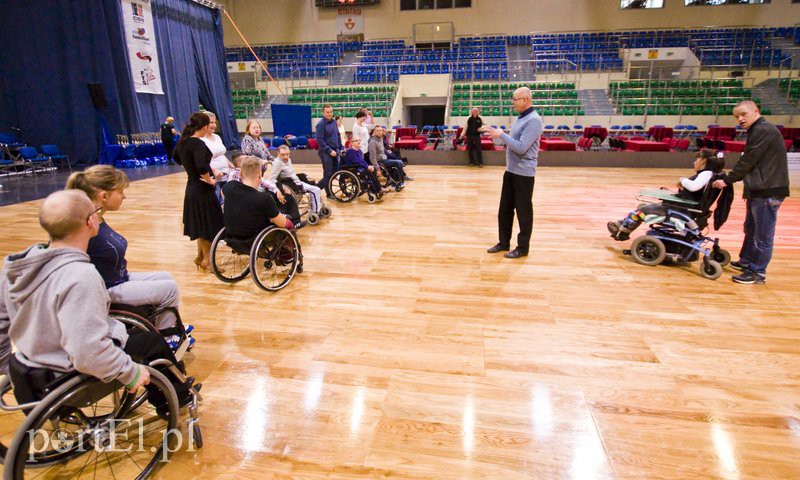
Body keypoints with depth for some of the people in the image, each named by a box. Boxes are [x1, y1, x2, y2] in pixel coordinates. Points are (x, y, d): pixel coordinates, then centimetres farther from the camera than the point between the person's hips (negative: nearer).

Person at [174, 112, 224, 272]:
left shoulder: (184, 141, 6)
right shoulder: (198, 143, -22)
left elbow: (177, 156, 26)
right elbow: (202, 166, -38)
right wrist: (209, 180, -21)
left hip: (192, 187, 9)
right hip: (202, 189, -9)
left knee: (200, 223, 20)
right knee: (207, 224, 4)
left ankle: (200, 256, 33)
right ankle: (207, 260, 14)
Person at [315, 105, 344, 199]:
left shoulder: (334, 122, 10)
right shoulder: (321, 124, -11)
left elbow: (338, 136, 19)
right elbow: (319, 140, -15)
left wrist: (341, 148, 10)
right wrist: (329, 151, -18)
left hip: (335, 151, 7)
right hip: (325, 152, -7)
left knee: (335, 171, 9)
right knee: (328, 173, 0)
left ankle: (318, 187, 23)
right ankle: (329, 194, 13)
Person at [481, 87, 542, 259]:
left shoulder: (533, 120, -17)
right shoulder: (520, 118, 13)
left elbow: (521, 147, -24)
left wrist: (501, 135, -20)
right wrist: (497, 134, 9)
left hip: (524, 173, -9)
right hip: (511, 170, 9)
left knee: (523, 211, 1)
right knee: (505, 209, 14)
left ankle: (523, 247, 13)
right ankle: (504, 242, 26)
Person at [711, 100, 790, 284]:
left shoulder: (764, 131, -15)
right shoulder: (758, 131, 17)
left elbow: (747, 161, -17)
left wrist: (727, 180, -10)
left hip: (768, 191, -10)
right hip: (759, 190, 10)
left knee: (763, 234, -2)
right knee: (750, 229, 21)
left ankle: (757, 272, 5)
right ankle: (746, 261, 34)